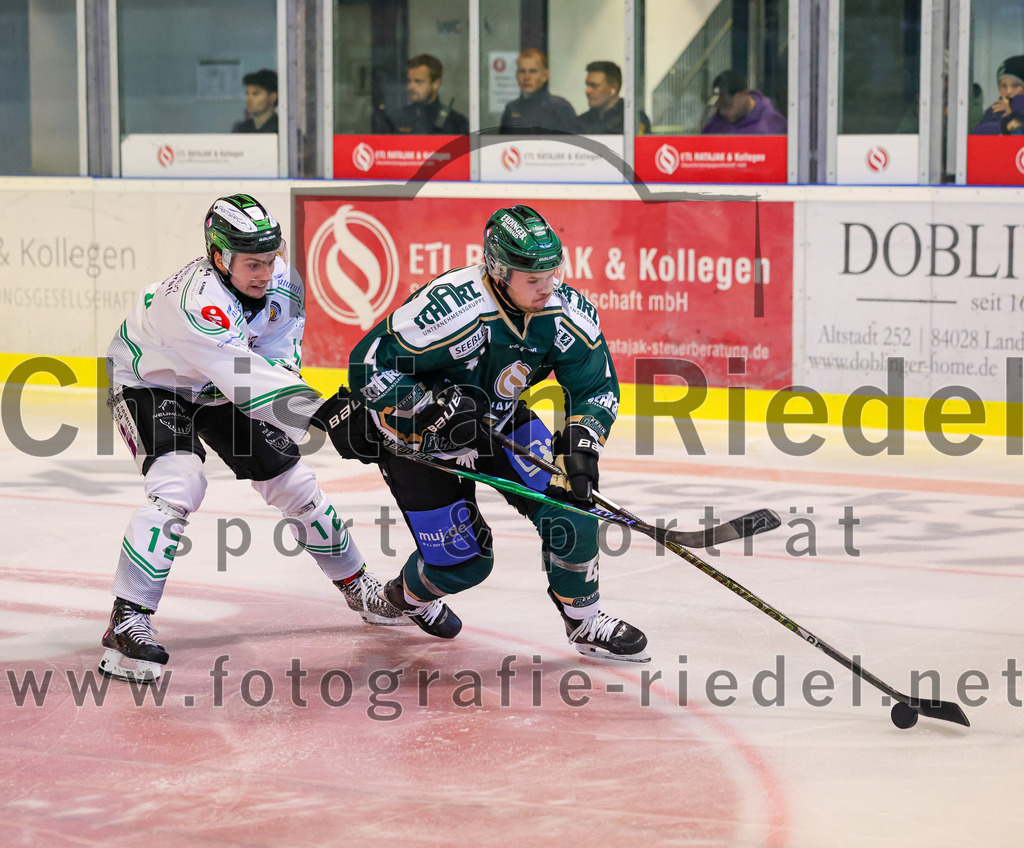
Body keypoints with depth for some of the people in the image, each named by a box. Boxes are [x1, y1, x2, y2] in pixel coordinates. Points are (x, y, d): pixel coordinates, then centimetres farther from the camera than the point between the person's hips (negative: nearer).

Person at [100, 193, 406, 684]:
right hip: (148, 383, -7)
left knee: (292, 482, 8)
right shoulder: (196, 302, -41)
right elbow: (244, 376, -49)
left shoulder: (276, 281, -17)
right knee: (178, 485, -31)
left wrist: (281, 365, -21)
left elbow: (282, 350, 1)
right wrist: (321, 413, -55)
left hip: (216, 392, 7)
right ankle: (126, 624, -28)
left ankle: (359, 588, 28)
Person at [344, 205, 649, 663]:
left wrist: (582, 440, -25)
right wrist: (431, 408, -39)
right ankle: (409, 594, 34)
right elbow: (369, 367, -30)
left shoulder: (566, 311, -20)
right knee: (464, 562, -2)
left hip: (497, 419, 5)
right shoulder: (451, 308, -37)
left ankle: (584, 622, 8)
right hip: (417, 435, -5)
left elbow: (597, 384, -8)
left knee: (568, 502, -12)